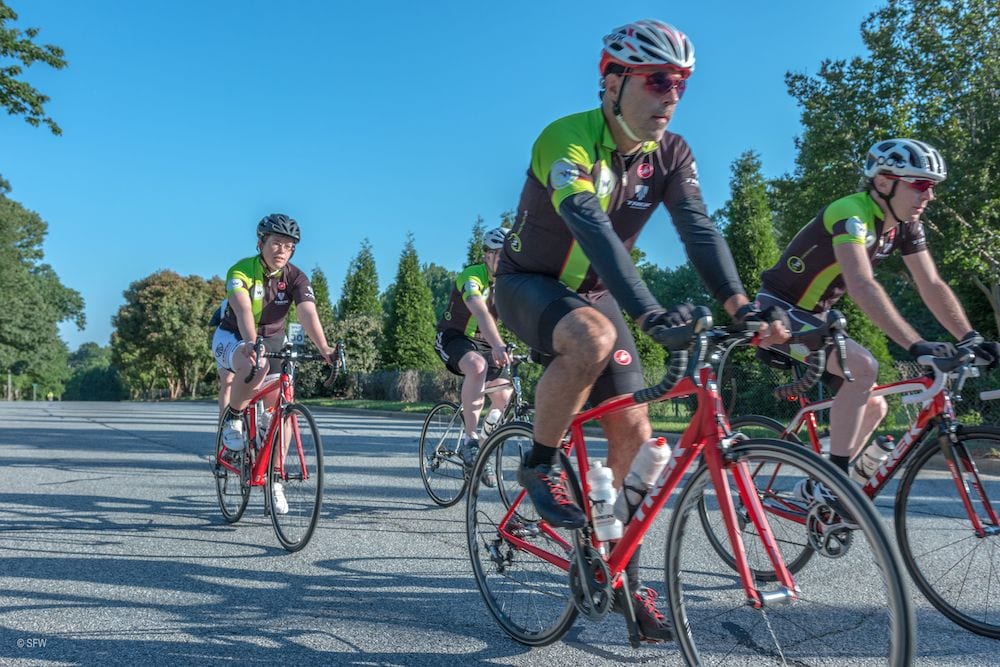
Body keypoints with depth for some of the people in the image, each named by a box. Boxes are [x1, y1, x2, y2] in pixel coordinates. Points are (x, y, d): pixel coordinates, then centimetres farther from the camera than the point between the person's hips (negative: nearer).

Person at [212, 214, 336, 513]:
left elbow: (308, 314, -28)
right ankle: (232, 419, -11)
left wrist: (324, 348, -46)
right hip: (233, 338, -3)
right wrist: (251, 343, -57)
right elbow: (243, 310, -37)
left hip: (272, 341, 3)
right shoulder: (241, 271, -20)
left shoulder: (295, 277, -13)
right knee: (254, 367, -39)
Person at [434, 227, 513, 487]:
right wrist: (498, 346, -57)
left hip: (483, 342, 7)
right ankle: (470, 442, -31)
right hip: (453, 338, -7)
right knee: (477, 366, -37)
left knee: (504, 399, -5)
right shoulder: (471, 276, -23)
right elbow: (481, 313, -41)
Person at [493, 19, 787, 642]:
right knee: (593, 338, -39)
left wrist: (740, 302, -38)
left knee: (634, 432, -4)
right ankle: (539, 465, -15)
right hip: (529, 284, -5)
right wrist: (650, 312, -53)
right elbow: (592, 227, -40)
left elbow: (699, 228, -20)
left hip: (593, 291, 6)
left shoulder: (671, 154, -6)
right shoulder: (567, 139, -25)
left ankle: (619, 567, 15)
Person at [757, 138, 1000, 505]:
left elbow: (932, 286, -1)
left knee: (874, 407, 5)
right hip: (779, 309, -9)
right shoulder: (852, 213, -25)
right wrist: (916, 345, -44)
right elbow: (863, 287, -38)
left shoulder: (905, 225, 1)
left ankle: (817, 485, 18)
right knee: (862, 366, -30)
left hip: (813, 316, 9)